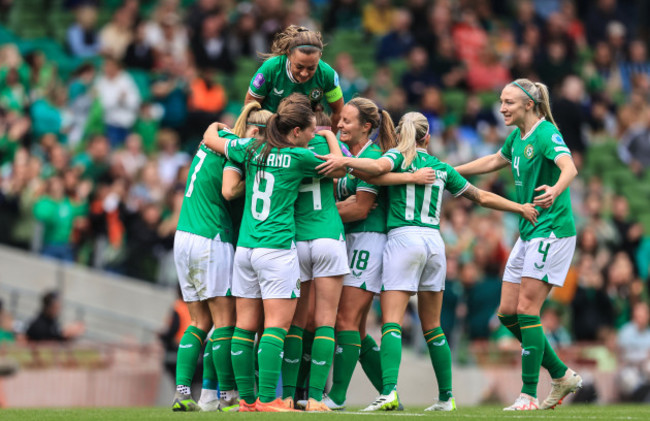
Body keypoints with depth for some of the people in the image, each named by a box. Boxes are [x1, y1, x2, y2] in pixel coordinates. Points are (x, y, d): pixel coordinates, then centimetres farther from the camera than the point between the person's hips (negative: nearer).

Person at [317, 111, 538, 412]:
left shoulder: (398, 156, 4)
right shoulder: (441, 167, 18)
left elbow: (378, 167, -21)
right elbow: (482, 197, 24)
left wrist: (344, 161, -21)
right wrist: (520, 208, 34)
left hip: (403, 238, -5)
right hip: (434, 241, 5)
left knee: (392, 322, -12)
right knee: (432, 327, 14)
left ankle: (389, 392, -28)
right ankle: (446, 396, 16)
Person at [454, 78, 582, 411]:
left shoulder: (546, 134, -14)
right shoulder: (517, 137, 12)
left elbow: (569, 167, -32)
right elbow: (495, 161, 31)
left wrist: (555, 191, -52)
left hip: (552, 231, -9)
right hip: (528, 233, 9)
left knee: (527, 310, -12)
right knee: (507, 313, 7)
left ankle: (529, 395, -8)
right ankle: (561, 375, 18)